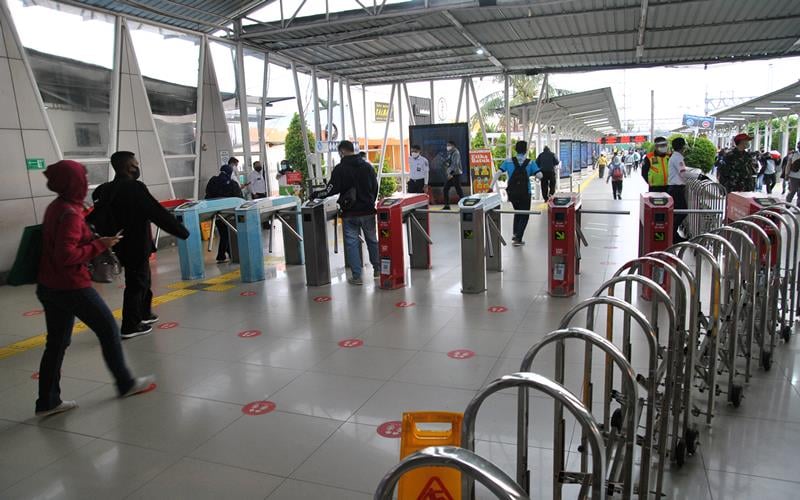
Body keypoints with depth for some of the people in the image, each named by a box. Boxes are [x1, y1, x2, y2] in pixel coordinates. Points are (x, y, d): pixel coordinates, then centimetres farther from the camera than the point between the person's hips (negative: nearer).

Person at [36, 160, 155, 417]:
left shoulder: (56, 207, 8)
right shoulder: (70, 214, -21)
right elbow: (66, 255, -26)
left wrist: (94, 240, 7)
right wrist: (100, 245, -19)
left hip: (49, 286, 9)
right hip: (71, 287, -9)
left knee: (56, 343, 14)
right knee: (109, 329, 7)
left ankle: (48, 402, 21)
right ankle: (126, 384, 20)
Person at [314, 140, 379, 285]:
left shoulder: (340, 169, -9)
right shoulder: (368, 166, 6)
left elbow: (331, 190, -12)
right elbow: (375, 188, 10)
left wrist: (315, 195, 3)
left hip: (349, 213, -4)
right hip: (368, 211, 4)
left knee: (351, 243, 3)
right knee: (372, 240, 17)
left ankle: (356, 276, 3)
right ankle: (377, 269, 27)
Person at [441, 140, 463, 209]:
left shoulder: (456, 153, -8)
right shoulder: (448, 153, 16)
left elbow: (455, 164, -18)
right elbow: (444, 163, 19)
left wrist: (451, 173, -24)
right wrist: (445, 163, -5)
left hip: (455, 174, -8)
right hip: (449, 174, 8)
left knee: (458, 190, -5)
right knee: (446, 189, 6)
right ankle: (447, 205, 13)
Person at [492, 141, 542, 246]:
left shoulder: (509, 161, 0)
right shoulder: (530, 163, -5)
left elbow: (498, 173, -8)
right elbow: (539, 176, -13)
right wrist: (531, 174, 6)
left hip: (512, 193, 3)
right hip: (525, 193, -3)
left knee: (517, 212, 24)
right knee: (524, 215, 10)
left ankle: (515, 236, 24)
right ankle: (518, 239, 2)